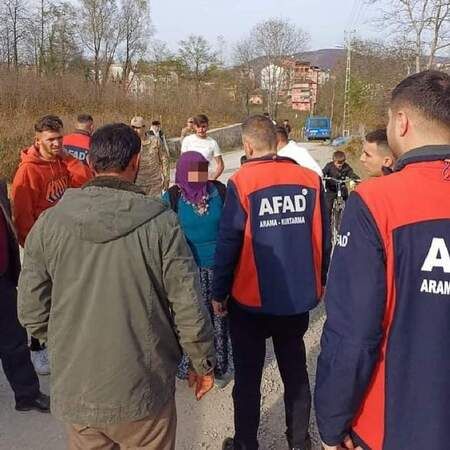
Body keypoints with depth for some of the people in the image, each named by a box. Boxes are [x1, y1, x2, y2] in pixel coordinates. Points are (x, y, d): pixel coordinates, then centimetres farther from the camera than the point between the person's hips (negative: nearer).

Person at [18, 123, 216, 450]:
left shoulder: (50, 222, -9)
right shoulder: (160, 222, -16)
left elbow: (32, 311, -3)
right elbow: (189, 307, -14)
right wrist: (204, 363, 3)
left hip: (75, 392, 2)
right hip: (143, 391, -2)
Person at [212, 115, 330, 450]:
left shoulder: (242, 183, -16)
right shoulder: (310, 179, -6)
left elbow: (228, 244, -14)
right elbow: (323, 237, 1)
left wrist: (219, 293, -2)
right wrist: (319, 281, 15)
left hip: (252, 300, -3)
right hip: (298, 297, 4)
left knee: (247, 377, 14)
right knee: (296, 370, 20)